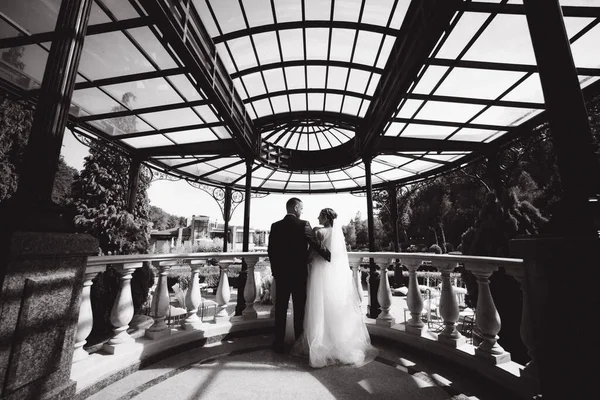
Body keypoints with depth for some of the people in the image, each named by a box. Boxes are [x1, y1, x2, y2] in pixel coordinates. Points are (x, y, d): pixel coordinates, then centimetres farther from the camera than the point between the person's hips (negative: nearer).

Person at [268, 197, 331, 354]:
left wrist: (274, 270, 12)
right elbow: (316, 244, -14)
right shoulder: (303, 224, -12)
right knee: (299, 310, 12)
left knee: (280, 309, 12)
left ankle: (279, 343, 21)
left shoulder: (275, 226, -1)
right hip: (299, 273, -2)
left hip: (280, 273, 3)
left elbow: (271, 250, 2)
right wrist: (330, 256, 0)